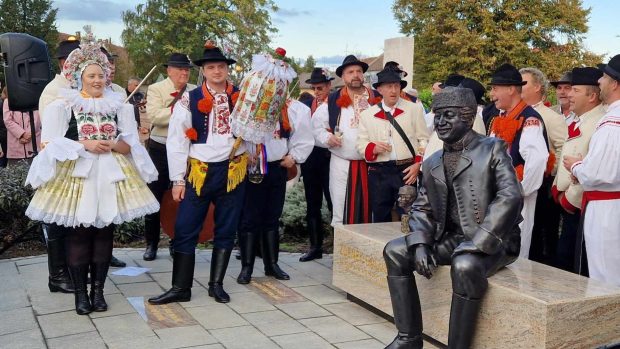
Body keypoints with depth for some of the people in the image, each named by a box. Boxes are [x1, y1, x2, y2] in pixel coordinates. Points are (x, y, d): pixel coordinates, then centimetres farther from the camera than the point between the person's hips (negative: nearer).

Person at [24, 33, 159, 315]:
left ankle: (98, 290, 14)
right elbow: (49, 143, -7)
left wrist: (113, 146, -12)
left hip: (111, 176, 3)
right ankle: (80, 293, 9)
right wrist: (85, 145, -15)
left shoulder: (118, 106, 9)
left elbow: (132, 145, 8)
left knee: (104, 233, 5)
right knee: (78, 235, -1)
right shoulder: (62, 106, 0)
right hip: (77, 176, -3)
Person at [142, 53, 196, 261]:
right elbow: (153, 115, -21)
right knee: (155, 197, 4)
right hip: (160, 150, -3)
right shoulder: (156, 89, -4)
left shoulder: (195, 92, 8)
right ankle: (151, 244, 16)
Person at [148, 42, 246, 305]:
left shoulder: (241, 98, 4)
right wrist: (178, 179, -5)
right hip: (199, 172, -1)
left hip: (233, 172, 2)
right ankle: (180, 288, 9)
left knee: (226, 230, 9)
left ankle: (216, 284, 22)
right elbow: (176, 141, -3)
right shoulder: (189, 100, -1)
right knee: (185, 230, -1)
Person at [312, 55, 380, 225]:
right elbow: (316, 123, 11)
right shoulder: (333, 101, 3)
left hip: (371, 164, 1)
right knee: (341, 209, 1)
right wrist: (327, 138, -4)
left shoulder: (377, 99, 5)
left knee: (369, 209, 9)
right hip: (342, 164, -1)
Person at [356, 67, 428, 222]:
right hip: (378, 174, 2)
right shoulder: (367, 115, 10)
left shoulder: (414, 109, 5)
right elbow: (361, 144, 10)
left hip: (407, 170, -2)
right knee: (380, 218, 9)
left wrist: (418, 164, -7)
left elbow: (424, 139, 4)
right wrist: (373, 148, -11)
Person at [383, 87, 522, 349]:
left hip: (491, 242, -7)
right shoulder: (432, 163, 12)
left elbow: (510, 198, -20)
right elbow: (422, 208, 14)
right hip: (451, 239, 7)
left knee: (465, 266, -36)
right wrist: (420, 244, -8)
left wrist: (473, 246, -26)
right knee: (395, 251, -5)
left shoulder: (492, 149, -7)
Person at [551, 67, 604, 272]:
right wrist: (557, 190, 14)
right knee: (562, 262, 17)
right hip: (567, 204, 9)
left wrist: (570, 198, -15)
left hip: (582, 207, -9)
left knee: (580, 267, -1)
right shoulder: (576, 122, 14)